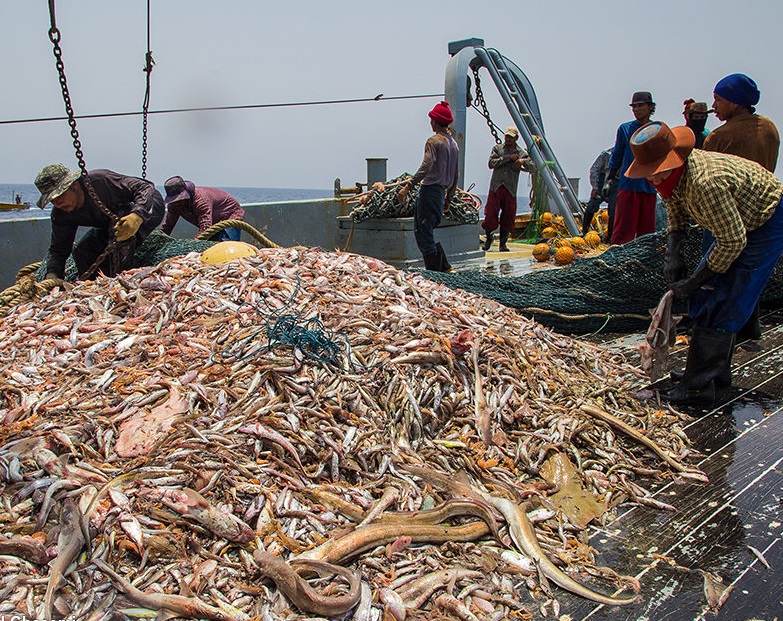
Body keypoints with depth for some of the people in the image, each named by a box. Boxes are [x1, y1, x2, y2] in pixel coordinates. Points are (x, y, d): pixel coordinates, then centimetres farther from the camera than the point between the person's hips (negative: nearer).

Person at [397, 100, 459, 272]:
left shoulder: (434, 141, -9)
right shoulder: (454, 143, 17)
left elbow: (426, 167, -23)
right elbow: (455, 174, 21)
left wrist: (408, 186, -26)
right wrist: (448, 198, 27)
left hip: (429, 190, -9)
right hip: (442, 193, 9)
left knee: (423, 234, -5)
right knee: (426, 232, 18)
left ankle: (435, 273, -4)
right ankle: (445, 267, 15)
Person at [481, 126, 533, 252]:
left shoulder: (521, 152, 10)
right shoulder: (497, 148, 9)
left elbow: (531, 167, -1)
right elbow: (491, 163, -5)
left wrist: (523, 161, -21)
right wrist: (508, 158, -10)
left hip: (510, 189, 1)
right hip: (495, 187, -1)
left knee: (508, 218, 1)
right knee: (490, 214, -6)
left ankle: (503, 243, 13)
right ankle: (488, 239, 16)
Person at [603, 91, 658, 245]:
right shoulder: (625, 128, 5)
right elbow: (616, 157, 10)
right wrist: (608, 180, 5)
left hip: (649, 187, 2)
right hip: (627, 186, -2)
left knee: (647, 229, 6)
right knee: (622, 228, -5)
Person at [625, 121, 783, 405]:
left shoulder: (706, 182, -38)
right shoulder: (671, 174, -10)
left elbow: (733, 241, -30)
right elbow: (677, 220, 5)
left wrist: (693, 282, -22)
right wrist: (673, 255, -13)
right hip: (738, 222, 9)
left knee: (722, 304, -12)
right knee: (705, 296, 10)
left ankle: (698, 386, -6)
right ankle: (716, 372, 23)